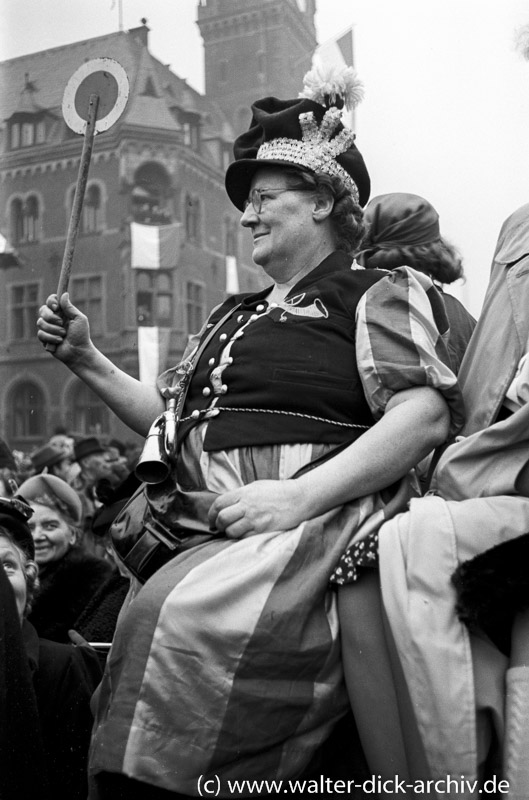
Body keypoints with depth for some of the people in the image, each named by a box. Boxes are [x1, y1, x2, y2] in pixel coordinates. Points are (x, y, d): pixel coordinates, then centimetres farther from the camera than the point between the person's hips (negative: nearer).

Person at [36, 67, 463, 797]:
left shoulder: (381, 292, 7)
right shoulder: (233, 316, 28)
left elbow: (428, 412, -9)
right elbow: (171, 418, 30)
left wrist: (301, 494, -20)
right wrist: (87, 360, 17)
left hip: (311, 521, -7)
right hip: (207, 535, 7)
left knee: (179, 616, -33)